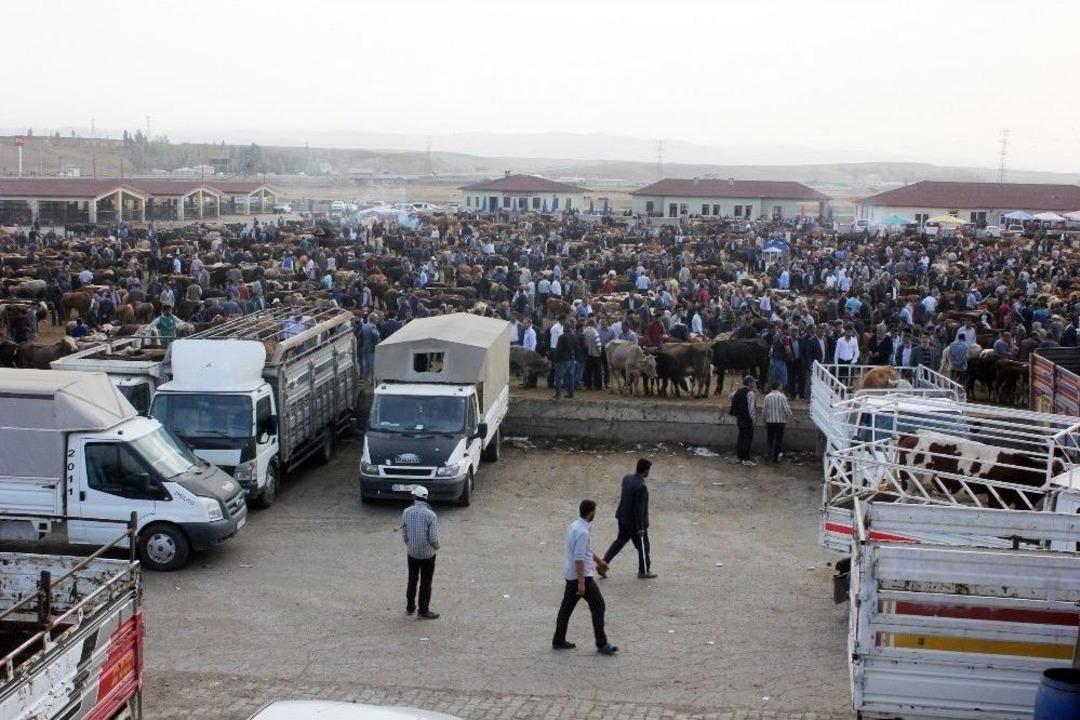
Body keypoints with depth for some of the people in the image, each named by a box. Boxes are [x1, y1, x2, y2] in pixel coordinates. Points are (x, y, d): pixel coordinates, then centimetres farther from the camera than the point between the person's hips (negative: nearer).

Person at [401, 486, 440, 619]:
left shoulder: (406, 512, -9)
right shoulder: (430, 515, -20)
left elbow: (404, 534, -1)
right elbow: (433, 538, -17)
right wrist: (436, 546, 5)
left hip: (412, 552, 4)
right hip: (427, 553, -3)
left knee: (412, 581, 19)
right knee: (426, 583, 9)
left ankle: (410, 607, 30)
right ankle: (423, 611, 16)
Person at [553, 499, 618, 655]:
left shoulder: (574, 526, 10)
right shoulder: (583, 531, -21)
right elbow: (579, 558, -25)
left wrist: (599, 560, 37)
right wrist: (581, 582, -25)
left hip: (570, 575, 10)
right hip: (582, 575, -10)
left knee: (567, 606, 13)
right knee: (598, 606, -3)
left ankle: (559, 641, 19)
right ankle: (601, 644, -1)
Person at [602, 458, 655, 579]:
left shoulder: (627, 478, -3)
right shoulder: (641, 487, -28)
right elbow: (639, 509, -26)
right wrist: (640, 527, -19)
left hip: (623, 518, 8)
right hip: (635, 522, -8)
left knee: (620, 541, 22)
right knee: (643, 546, 12)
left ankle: (603, 563, 19)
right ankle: (644, 571, 27)